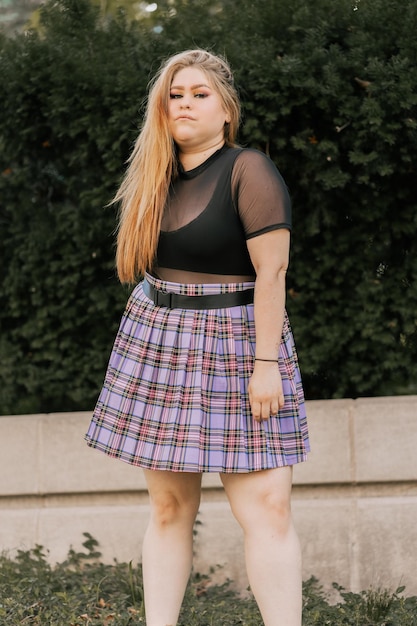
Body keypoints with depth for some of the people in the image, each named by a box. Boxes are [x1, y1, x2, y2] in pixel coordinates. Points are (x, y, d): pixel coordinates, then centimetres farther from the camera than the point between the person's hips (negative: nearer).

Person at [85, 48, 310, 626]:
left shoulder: (248, 172, -9)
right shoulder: (156, 179, 12)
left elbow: (272, 270, -15)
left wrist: (267, 362, -20)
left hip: (233, 344, -6)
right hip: (159, 342, 6)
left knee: (266, 507, -10)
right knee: (168, 506, 5)